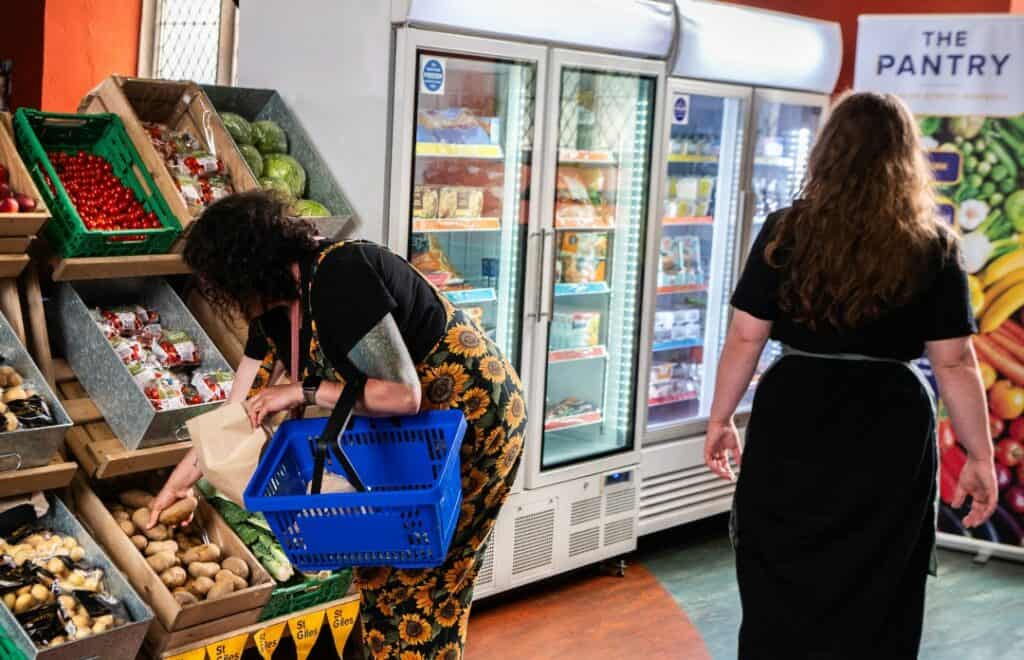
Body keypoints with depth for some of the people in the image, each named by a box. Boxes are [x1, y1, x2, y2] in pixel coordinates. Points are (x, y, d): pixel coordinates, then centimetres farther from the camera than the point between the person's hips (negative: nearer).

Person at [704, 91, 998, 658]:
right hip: (890, 434, 0)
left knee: (781, 595, 13)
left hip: (792, 428, 0)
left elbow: (744, 339, -2)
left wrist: (720, 420, 9)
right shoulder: (932, 247, -2)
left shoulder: (786, 233, -2)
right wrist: (980, 456, 4)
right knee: (876, 603, 13)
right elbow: (955, 364, -4)